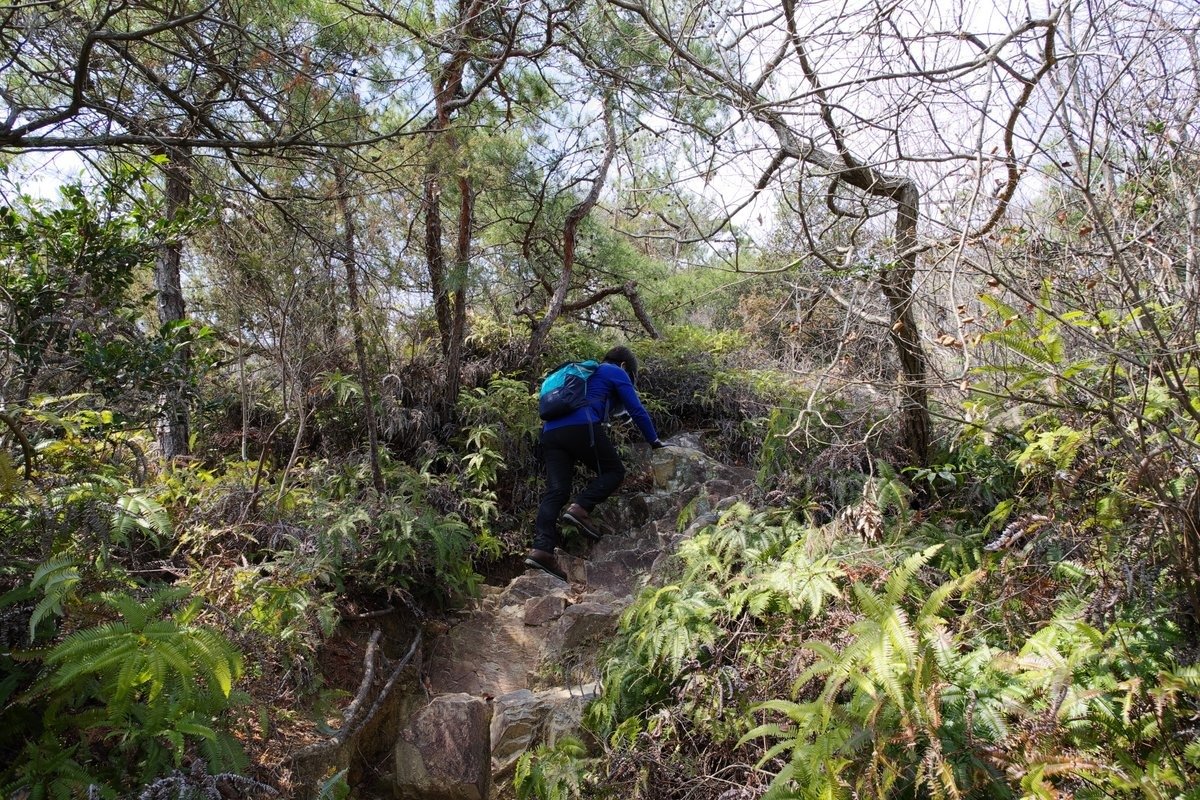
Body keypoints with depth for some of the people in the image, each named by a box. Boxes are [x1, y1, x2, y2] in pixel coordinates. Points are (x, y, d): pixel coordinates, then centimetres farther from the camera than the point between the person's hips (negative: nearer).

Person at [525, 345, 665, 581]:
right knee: (614, 471, 7)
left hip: (550, 431, 7)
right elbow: (636, 410, 12)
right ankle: (580, 508, -15)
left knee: (555, 491, -2)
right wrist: (654, 440, 23)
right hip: (581, 427, -7)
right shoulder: (616, 373, 17)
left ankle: (541, 549, -17)